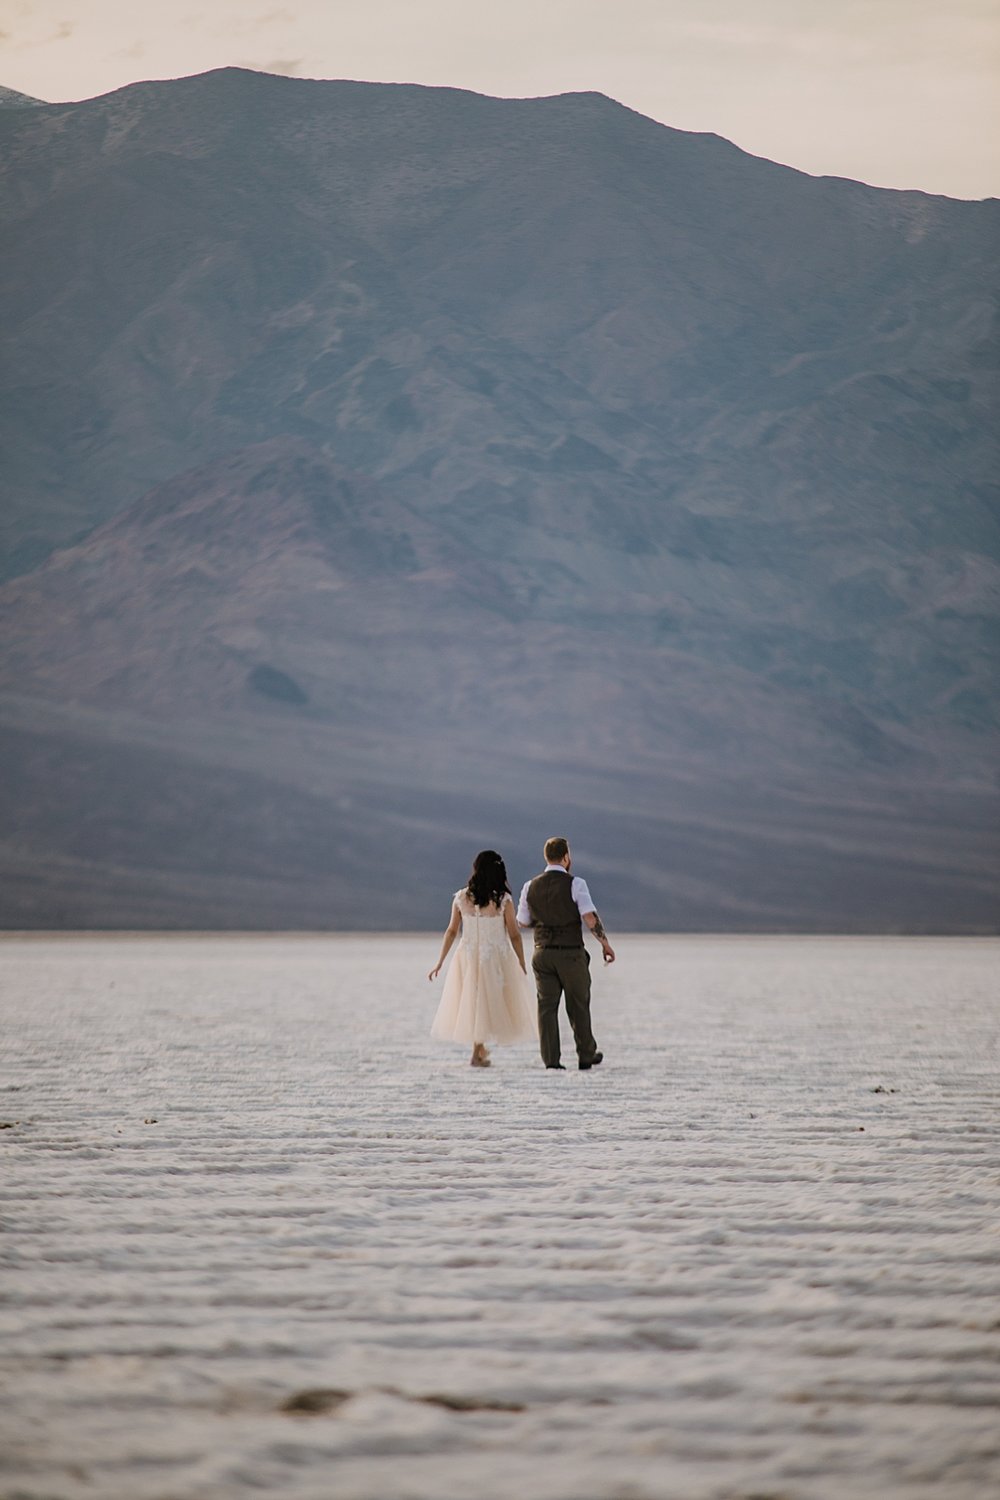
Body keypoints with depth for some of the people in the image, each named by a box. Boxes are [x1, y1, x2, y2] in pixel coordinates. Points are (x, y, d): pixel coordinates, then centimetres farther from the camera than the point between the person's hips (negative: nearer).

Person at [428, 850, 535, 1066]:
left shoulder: (461, 898, -3)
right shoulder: (503, 900, -11)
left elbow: (451, 931, 3)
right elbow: (514, 935, -7)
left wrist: (440, 962, 11)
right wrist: (522, 966, 4)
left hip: (467, 957, 3)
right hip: (495, 958, -3)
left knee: (469, 1001, 18)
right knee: (487, 1003, 7)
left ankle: (480, 1047, 29)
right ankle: (477, 1052, 3)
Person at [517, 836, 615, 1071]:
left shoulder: (531, 887, 4)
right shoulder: (575, 884, -10)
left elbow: (522, 922, 13)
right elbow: (590, 918, -17)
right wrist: (605, 944, -7)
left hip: (543, 953, 3)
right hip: (571, 954, -3)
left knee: (547, 1006, 4)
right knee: (578, 1006, 11)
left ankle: (551, 1060, -2)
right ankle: (586, 1056, 23)